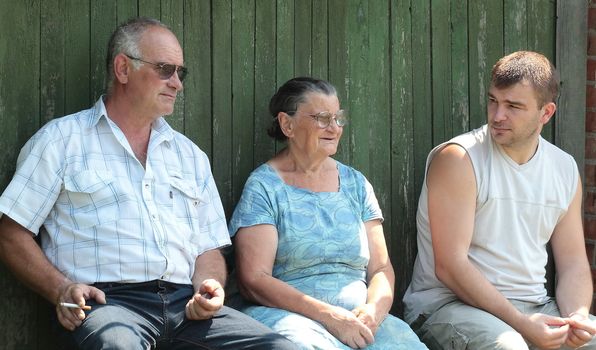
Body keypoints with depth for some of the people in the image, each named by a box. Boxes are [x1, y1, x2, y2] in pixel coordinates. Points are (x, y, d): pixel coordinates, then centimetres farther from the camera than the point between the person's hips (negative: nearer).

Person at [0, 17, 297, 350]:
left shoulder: (190, 155, 23)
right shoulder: (61, 140, 8)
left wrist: (208, 287, -1)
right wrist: (61, 289, -11)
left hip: (185, 304, 5)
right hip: (106, 301, -5)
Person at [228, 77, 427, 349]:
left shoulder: (356, 184, 17)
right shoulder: (264, 187, 1)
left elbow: (381, 268, 14)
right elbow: (254, 281, -7)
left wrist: (375, 309, -9)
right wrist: (328, 315, -16)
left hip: (358, 317, 4)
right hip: (286, 314, -4)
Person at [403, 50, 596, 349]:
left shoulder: (565, 168, 9)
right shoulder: (457, 159, -10)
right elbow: (450, 266, -16)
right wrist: (520, 323, -20)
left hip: (534, 307, 6)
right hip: (449, 303, -5)